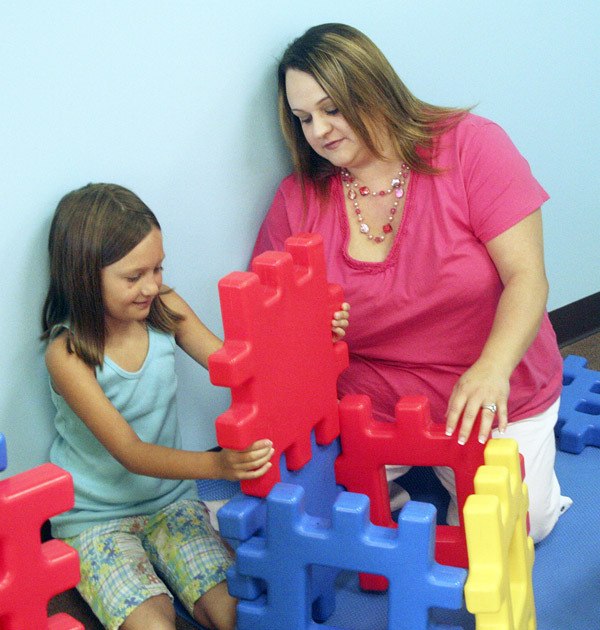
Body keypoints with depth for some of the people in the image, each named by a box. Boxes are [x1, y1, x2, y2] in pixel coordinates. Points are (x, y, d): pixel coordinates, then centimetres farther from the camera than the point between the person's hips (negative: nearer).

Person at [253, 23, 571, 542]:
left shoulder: (470, 145, -11)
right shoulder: (298, 199, -2)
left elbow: (526, 276, -18)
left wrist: (492, 369, -35)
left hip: (492, 400, -1)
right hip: (368, 407, 2)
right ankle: (403, 476, 14)